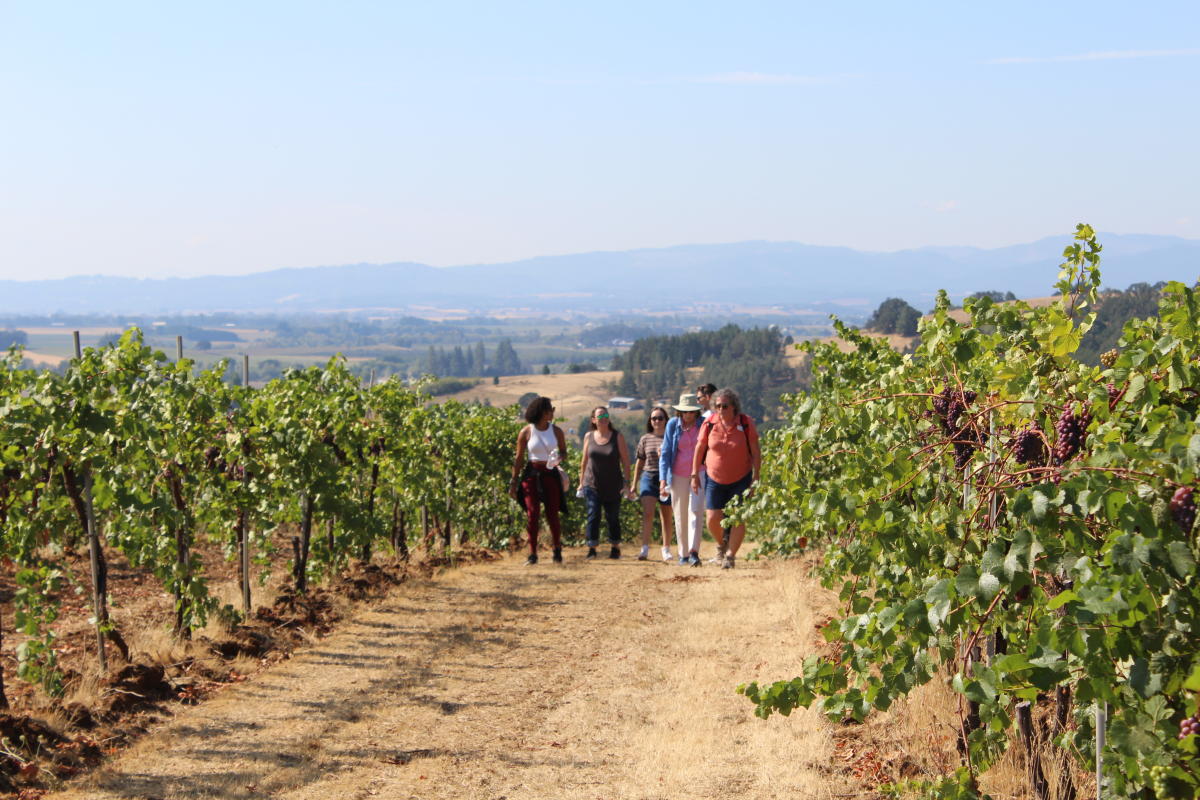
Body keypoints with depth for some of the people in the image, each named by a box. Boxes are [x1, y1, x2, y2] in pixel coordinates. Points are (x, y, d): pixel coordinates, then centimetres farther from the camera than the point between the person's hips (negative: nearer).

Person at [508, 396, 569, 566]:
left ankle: (557, 550, 17)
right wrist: (514, 483, 1)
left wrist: (559, 458, -13)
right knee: (532, 514, -4)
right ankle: (532, 553, 2)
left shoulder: (556, 431, 4)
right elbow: (519, 459, 2)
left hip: (551, 474, 1)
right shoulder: (526, 432, -2)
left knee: (552, 514, -1)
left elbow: (564, 452, 13)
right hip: (531, 475, -1)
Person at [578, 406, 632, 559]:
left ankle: (615, 548, 21)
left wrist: (626, 482, -7)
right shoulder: (589, 436, 3)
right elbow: (584, 460, 12)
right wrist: (581, 482, 11)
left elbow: (625, 460, -2)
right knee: (593, 515, -9)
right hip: (592, 484, 1)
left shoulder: (617, 436, -2)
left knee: (613, 517, 6)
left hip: (613, 486, -1)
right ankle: (592, 548, -5)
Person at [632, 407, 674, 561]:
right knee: (648, 513, -15)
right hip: (648, 477, 1)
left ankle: (666, 549, 20)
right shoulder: (645, 439, 8)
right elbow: (639, 462, 14)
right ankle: (645, 548, -15)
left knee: (666, 517, 8)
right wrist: (634, 484, 15)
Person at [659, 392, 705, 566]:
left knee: (696, 510, -15)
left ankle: (694, 551, -23)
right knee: (680, 515, 6)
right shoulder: (673, 425, 1)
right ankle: (683, 554, 16)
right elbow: (665, 452, 4)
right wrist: (663, 478, -4)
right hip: (679, 475, 2)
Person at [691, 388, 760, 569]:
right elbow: (699, 449, 3)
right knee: (713, 518, -2)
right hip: (715, 479, 2)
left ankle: (730, 555, 6)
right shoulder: (709, 424, -8)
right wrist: (695, 475, 3)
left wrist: (756, 477, -10)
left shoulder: (746, 423, -13)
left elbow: (756, 452, -7)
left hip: (741, 479, -2)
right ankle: (721, 544, 28)